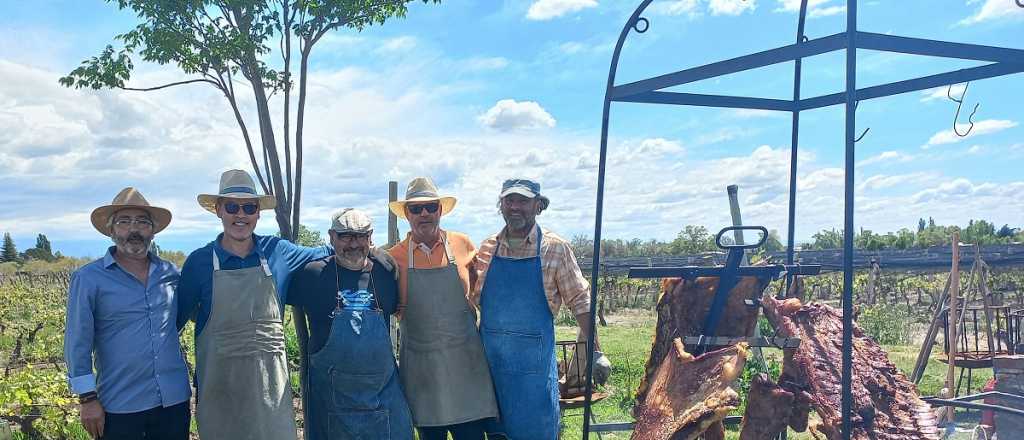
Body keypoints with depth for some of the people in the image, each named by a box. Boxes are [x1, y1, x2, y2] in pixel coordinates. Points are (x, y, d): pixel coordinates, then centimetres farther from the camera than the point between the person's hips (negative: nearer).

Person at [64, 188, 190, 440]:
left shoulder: (170, 272, 5)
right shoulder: (88, 279, -4)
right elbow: (78, 343, -5)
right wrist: (87, 397, -7)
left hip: (175, 400, 3)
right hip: (120, 408, -3)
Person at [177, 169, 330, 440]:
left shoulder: (276, 252, 2)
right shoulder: (199, 262, -2)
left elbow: (324, 254, 17)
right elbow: (176, 318, 7)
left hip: (271, 386, 1)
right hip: (219, 385, -1)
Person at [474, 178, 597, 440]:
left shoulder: (555, 248, -5)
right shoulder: (487, 248, 4)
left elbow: (580, 300, -3)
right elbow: (474, 298, 12)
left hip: (534, 360, -3)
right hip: (490, 357, 3)